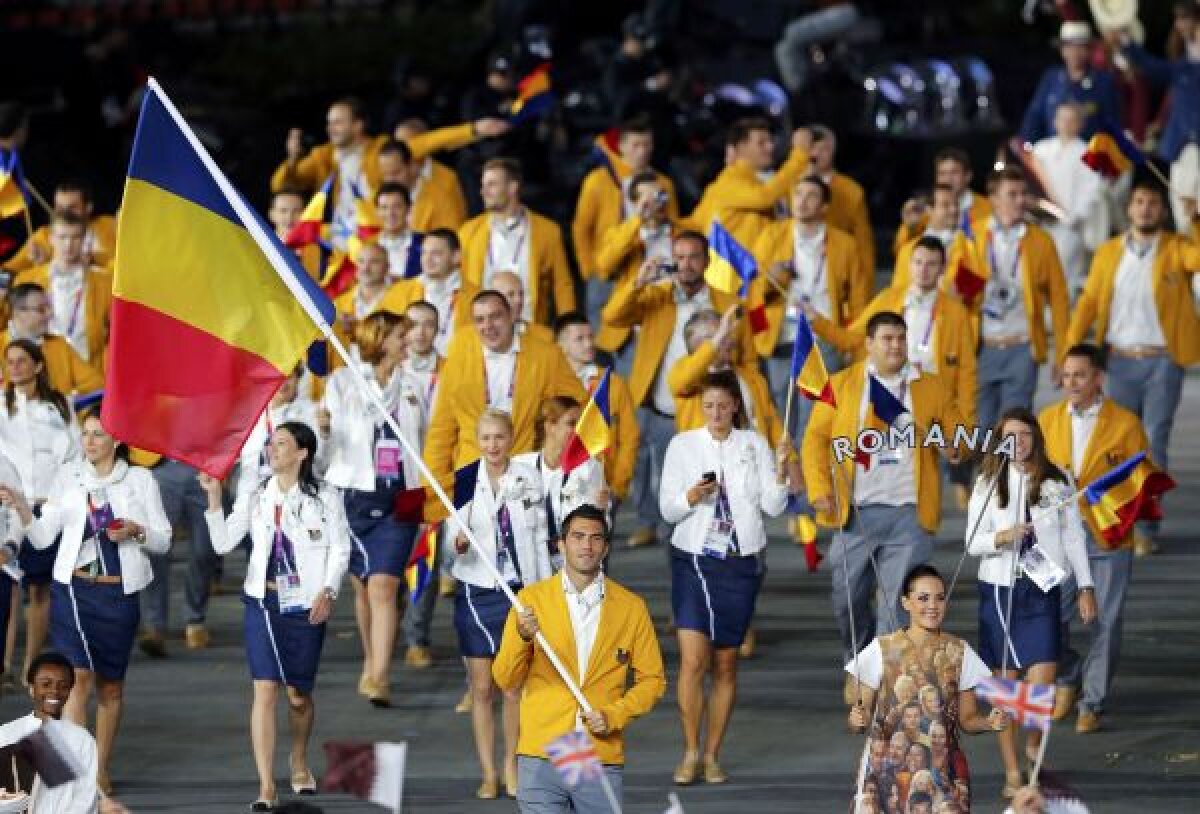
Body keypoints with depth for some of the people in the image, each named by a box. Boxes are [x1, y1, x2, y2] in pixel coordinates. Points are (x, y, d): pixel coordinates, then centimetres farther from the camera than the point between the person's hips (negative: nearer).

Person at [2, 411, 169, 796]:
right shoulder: (69, 476, 5)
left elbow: (163, 541, 7)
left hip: (119, 593, 1)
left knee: (111, 684, 9)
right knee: (78, 677, -13)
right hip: (74, 590, -1)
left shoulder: (140, 480, 5)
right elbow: (43, 537, 2)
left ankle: (100, 770, 21)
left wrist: (137, 532, -13)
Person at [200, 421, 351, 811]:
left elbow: (340, 549, 1)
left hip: (306, 606, -1)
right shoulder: (255, 498, 6)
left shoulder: (324, 497, -1)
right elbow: (223, 543, 1)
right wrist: (214, 498, -9)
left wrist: (328, 592, -11)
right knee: (264, 690, -10)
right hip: (264, 603, 1)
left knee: (299, 695, 11)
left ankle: (299, 761, 41)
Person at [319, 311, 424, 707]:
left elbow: (427, 438, 17)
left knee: (383, 586, -12)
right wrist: (324, 430, -21)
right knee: (363, 587, 10)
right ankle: (372, 664, 28)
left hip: (399, 499, 0)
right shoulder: (343, 381, 4)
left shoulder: (413, 385, 11)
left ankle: (379, 676, -19)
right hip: (355, 493, 0)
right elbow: (332, 447, 1)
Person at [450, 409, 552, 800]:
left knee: (515, 686, 3)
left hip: (520, 590, 1)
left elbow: (539, 538, 8)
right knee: (482, 687, 3)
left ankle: (511, 765, 19)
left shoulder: (528, 478, 1)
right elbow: (454, 534, -2)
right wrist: (458, 544, -26)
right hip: (477, 591, -1)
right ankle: (488, 774, 10)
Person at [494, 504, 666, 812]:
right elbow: (506, 681, 0)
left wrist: (613, 716, -6)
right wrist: (522, 637, -19)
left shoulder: (632, 607, 6)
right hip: (540, 755, -1)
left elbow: (652, 679, 10)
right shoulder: (532, 599, 3)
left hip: (602, 760, 1)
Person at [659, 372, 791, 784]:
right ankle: (691, 753, 1)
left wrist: (780, 471, -15)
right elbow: (667, 509, 1)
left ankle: (712, 755, 15)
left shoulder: (755, 445, 4)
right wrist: (690, 497, -19)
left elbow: (773, 506, 1)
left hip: (740, 562, 1)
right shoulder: (682, 445, 2)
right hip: (693, 559, -1)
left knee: (726, 662, 6)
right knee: (693, 660, -11)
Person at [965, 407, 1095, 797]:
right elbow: (973, 542, 0)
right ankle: (1012, 772, 9)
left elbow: (1073, 536, 9)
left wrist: (1086, 587, 6)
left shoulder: (1058, 481, 4)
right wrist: (1003, 537, -20)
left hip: (1042, 589, 0)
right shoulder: (988, 483, 3)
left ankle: (1034, 744, 19)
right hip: (999, 589, 0)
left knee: (1042, 681, -11)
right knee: (1005, 683, 1)